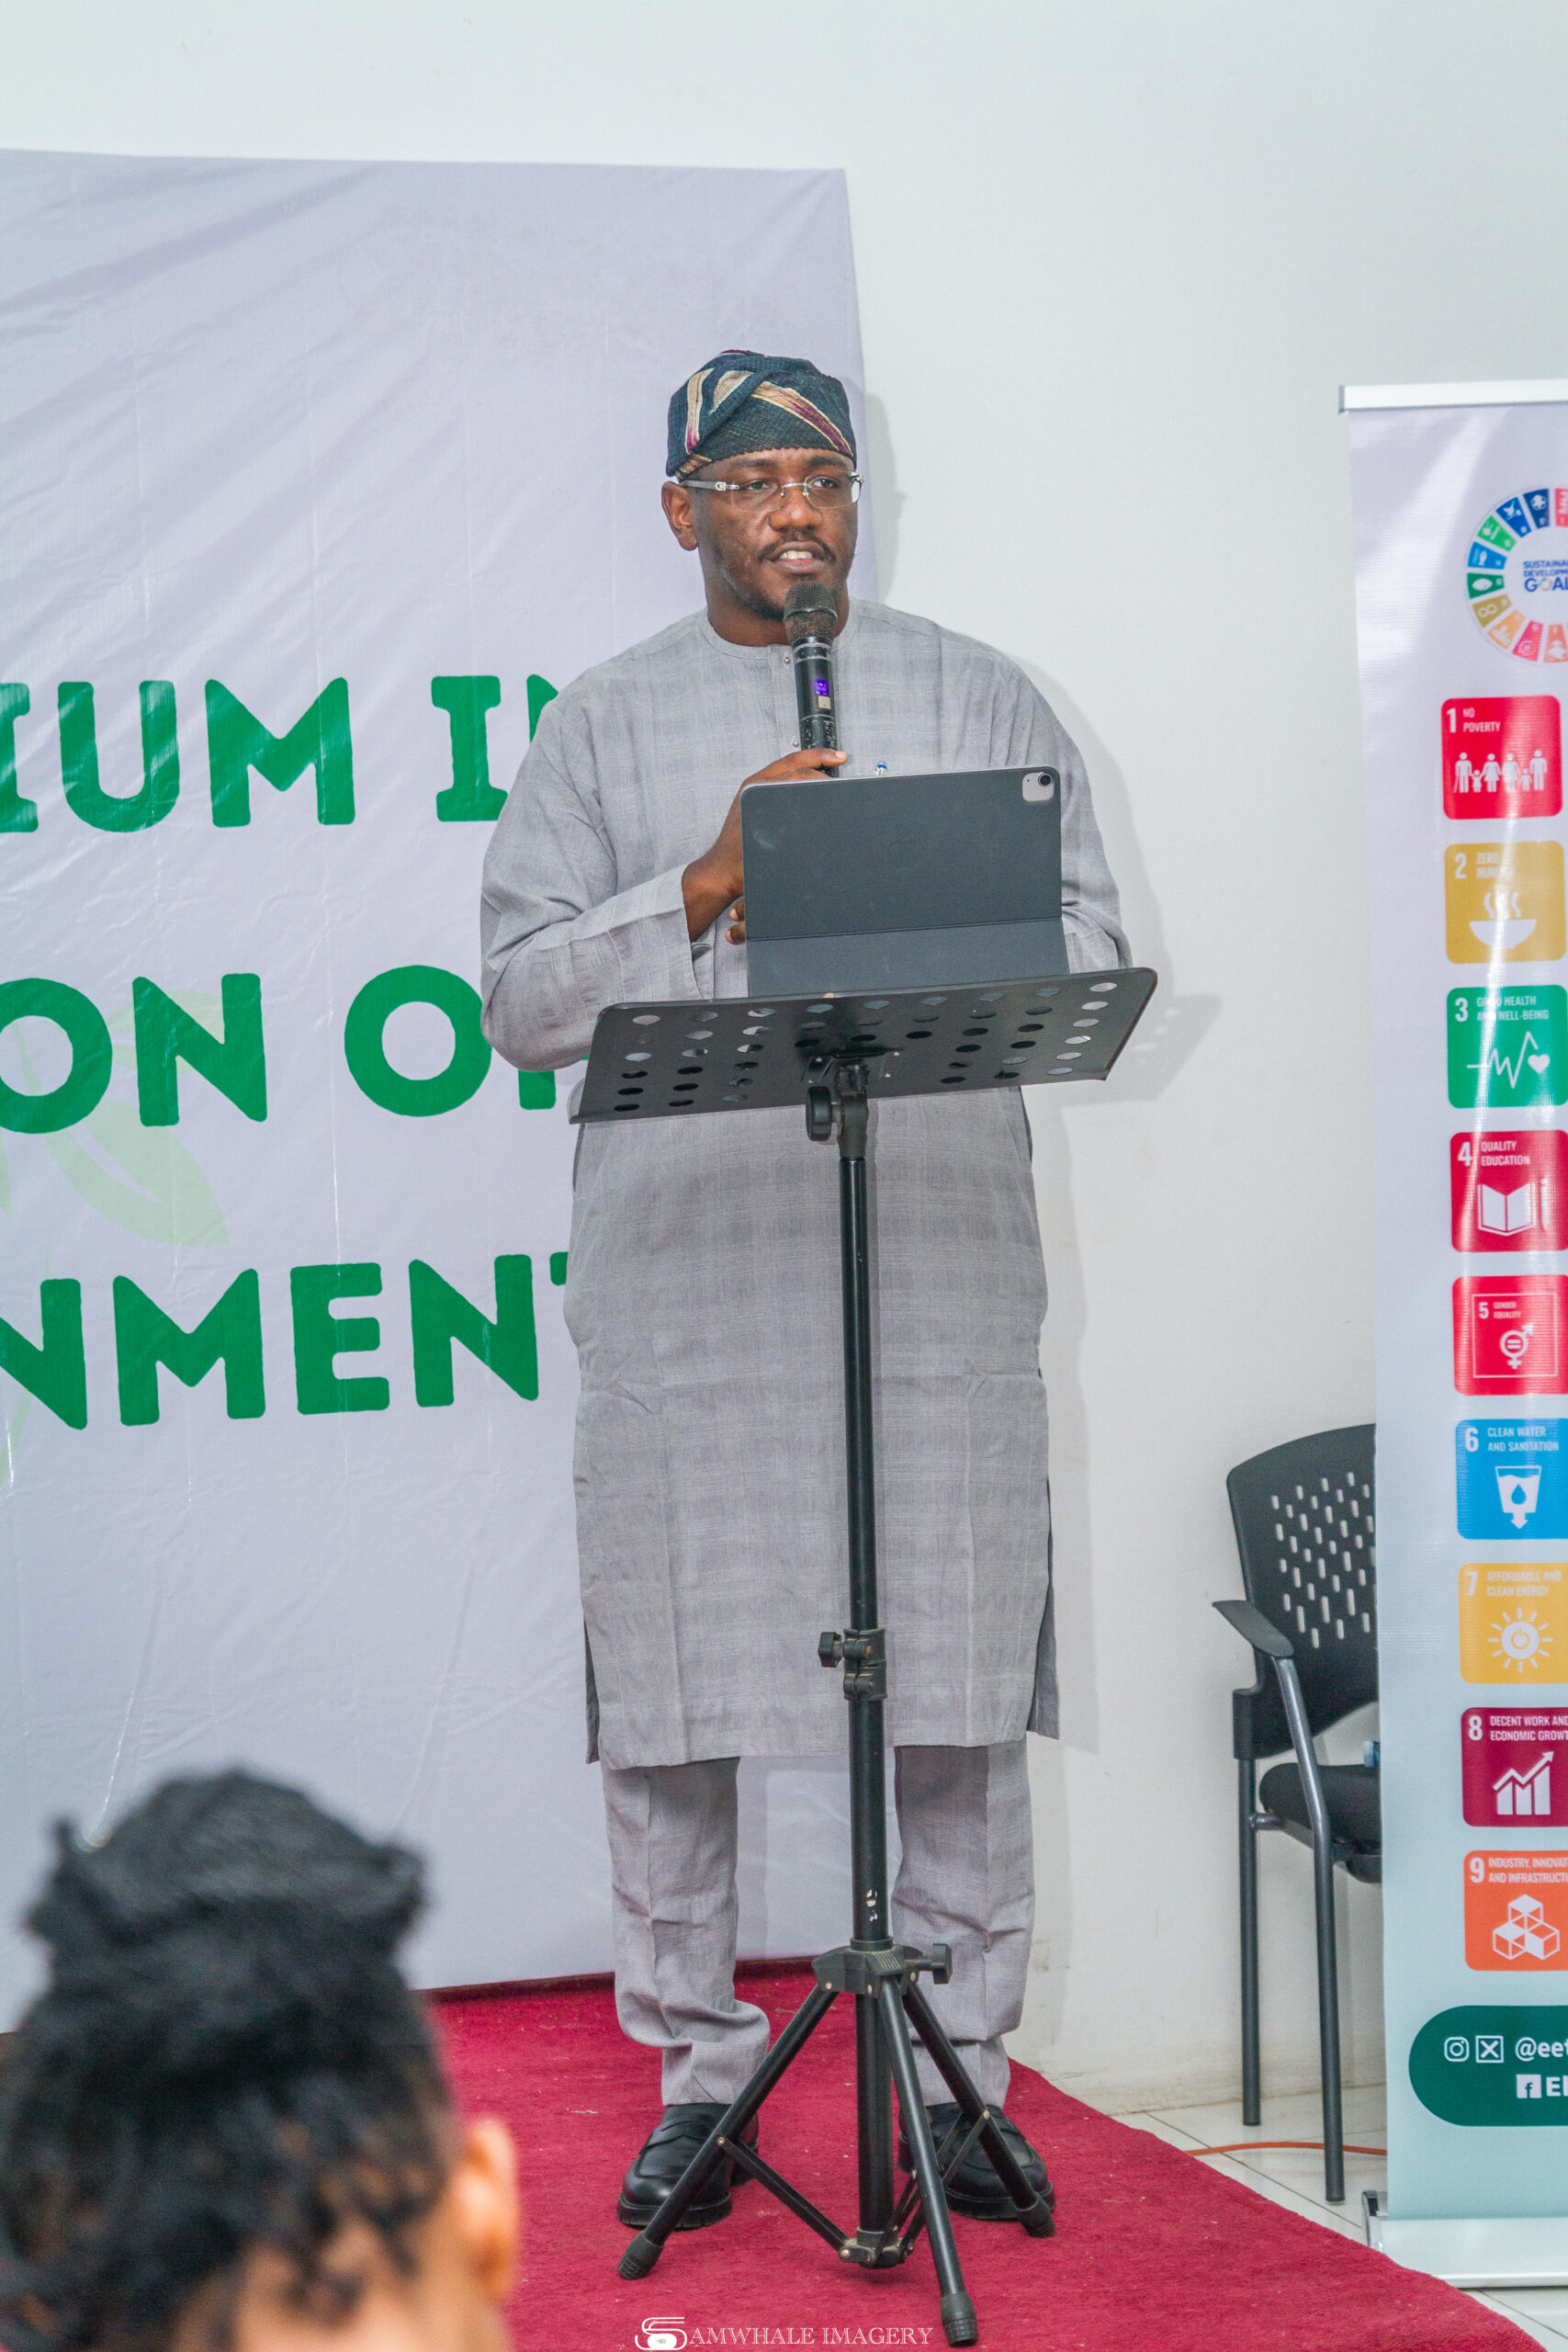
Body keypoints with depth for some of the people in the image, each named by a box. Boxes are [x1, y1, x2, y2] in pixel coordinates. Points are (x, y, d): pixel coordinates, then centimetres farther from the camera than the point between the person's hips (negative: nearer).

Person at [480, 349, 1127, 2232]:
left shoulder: (978, 700, 14)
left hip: (940, 1252, 0)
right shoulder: (602, 727, 12)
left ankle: (963, 2071, 13)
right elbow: (525, 997, 3)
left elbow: (1083, 950, 8)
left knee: (959, 1681, 1)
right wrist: (707, 886, -8)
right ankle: (697, 2071, 15)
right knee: (672, 1679, 2)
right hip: (684, 1265, 0)